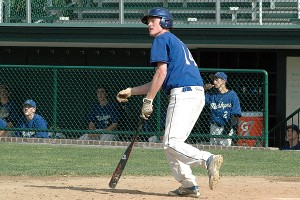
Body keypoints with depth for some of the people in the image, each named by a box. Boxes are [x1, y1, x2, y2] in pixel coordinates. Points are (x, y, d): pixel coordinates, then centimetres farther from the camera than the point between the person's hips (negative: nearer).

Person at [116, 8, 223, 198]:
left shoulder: (162, 39, 3)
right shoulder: (177, 43, 31)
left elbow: (161, 72, -10)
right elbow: (160, 82, 30)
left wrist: (148, 101, -9)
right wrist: (131, 91, 33)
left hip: (183, 94, -9)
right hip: (198, 95, 9)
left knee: (171, 143, -16)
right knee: (171, 144, 15)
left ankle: (208, 159, -35)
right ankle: (189, 185, 8)